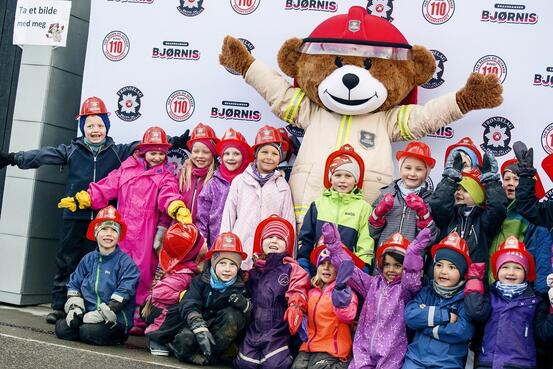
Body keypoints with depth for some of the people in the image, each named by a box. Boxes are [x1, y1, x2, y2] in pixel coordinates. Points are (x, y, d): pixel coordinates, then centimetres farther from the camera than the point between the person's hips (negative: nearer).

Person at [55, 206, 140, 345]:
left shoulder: (126, 263, -7)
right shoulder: (88, 259, 11)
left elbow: (123, 294, -16)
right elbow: (74, 285, 15)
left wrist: (98, 315, -19)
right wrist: (74, 308, -3)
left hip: (114, 319, -5)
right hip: (87, 314, 5)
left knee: (88, 332, -29)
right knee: (61, 328, -15)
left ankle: (116, 335, -2)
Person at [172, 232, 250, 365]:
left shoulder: (241, 287, -2)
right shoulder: (201, 281, -5)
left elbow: (251, 316, -3)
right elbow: (188, 307, -17)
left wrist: (245, 305, -27)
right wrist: (201, 329, -34)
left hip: (221, 333, 2)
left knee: (232, 315, -30)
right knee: (184, 340, -35)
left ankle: (208, 355, -21)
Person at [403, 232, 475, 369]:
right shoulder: (426, 292, 9)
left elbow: (462, 331, -14)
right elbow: (410, 316, -6)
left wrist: (425, 320, -8)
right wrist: (445, 316, -11)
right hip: (416, 358, 3)